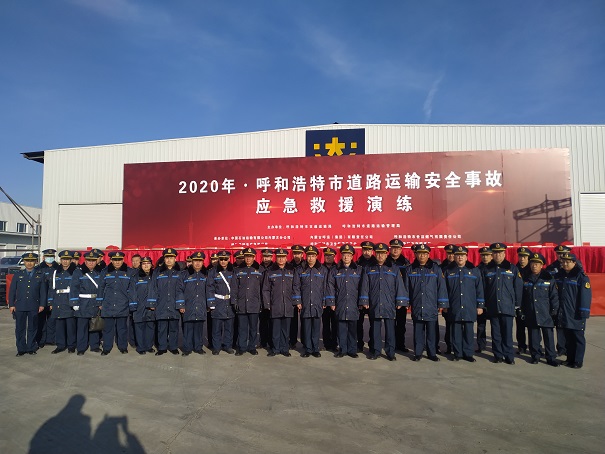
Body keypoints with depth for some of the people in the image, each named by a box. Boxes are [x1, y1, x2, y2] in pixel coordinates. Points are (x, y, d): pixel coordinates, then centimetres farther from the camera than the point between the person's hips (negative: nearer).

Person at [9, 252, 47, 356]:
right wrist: (11, 305, 0)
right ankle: (21, 349, 15)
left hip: (34, 307, -1)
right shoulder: (18, 274, 7)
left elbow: (43, 291, 4)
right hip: (20, 306, 1)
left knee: (32, 328, 6)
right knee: (20, 328, 5)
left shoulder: (40, 275, 5)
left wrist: (42, 304, -2)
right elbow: (12, 291, 6)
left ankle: (31, 348, 16)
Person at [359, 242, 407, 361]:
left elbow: (399, 286, 4)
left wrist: (400, 302, -2)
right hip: (374, 305, 1)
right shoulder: (368, 269, 8)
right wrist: (365, 301, -1)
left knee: (390, 329, 3)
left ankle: (390, 352, 14)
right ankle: (375, 351, 19)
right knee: (375, 329, 8)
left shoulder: (394, 269, 6)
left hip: (389, 305, -1)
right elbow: (364, 286, 5)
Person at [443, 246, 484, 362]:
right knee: (456, 331, 5)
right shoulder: (448, 271, 5)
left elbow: (479, 289, 5)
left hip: (469, 308, 0)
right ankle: (457, 353, 15)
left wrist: (480, 305, 2)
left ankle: (468, 353, 16)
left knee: (469, 331, 5)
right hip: (454, 308, 0)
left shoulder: (474, 271, 5)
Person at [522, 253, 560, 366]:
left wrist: (554, 310, -4)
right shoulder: (525, 278, 6)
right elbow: (521, 296, 10)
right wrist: (522, 310, 8)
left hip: (545, 314, -2)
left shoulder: (548, 278, -1)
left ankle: (551, 358, 14)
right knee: (533, 336, 9)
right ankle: (535, 356, 22)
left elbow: (554, 296, 0)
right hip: (531, 314, 2)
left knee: (548, 336, 3)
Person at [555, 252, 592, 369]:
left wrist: (584, 312, -16)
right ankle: (570, 359, 25)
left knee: (578, 338, 5)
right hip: (563, 314, 6)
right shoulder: (559, 275, 8)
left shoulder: (581, 277, -10)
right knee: (568, 337, 14)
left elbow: (586, 296, -14)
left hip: (576, 315, -6)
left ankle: (578, 361, 14)